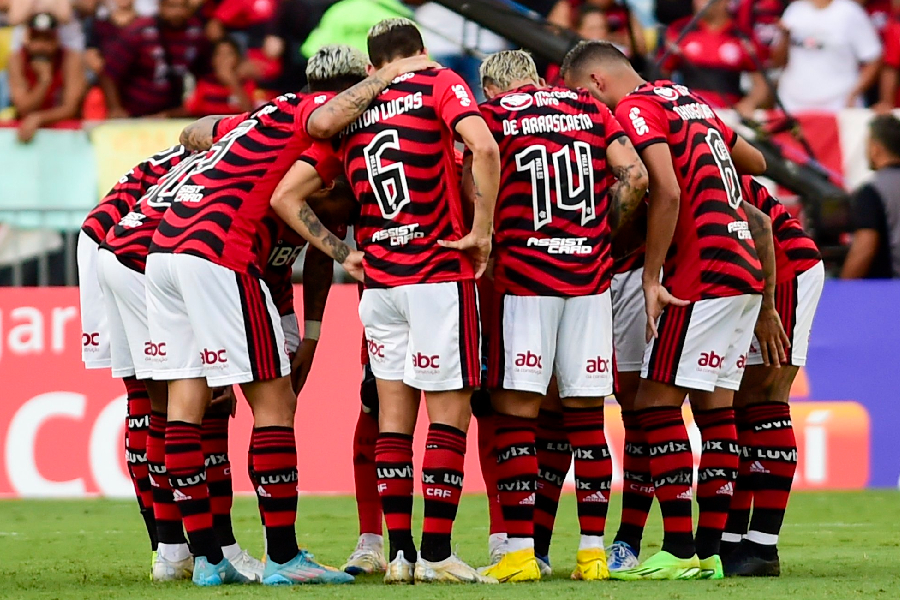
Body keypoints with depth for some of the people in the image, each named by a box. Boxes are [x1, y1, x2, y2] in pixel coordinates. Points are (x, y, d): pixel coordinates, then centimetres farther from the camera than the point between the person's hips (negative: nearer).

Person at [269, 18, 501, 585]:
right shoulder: (440, 84, 0)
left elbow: (286, 197, 10)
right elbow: (483, 147, -19)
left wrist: (344, 255, 12)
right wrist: (481, 230, -11)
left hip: (379, 280, 5)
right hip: (441, 275, -5)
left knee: (394, 411, 10)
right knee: (450, 410, 0)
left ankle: (400, 551, 9)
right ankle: (437, 553, -4)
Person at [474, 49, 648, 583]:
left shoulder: (493, 114, 3)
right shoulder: (589, 108, 14)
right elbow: (636, 177, 5)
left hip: (524, 276, -4)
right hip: (591, 276, 4)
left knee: (516, 414, -1)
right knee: (586, 418, 8)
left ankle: (520, 552, -6)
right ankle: (593, 553, 7)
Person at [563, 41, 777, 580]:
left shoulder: (635, 108, -7)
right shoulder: (688, 100, 19)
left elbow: (667, 192, -18)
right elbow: (756, 162, 29)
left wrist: (651, 276, -14)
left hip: (702, 270, -9)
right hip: (746, 271, 9)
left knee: (657, 402, -5)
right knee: (714, 405, 9)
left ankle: (679, 550, -9)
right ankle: (710, 550, 8)